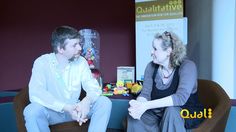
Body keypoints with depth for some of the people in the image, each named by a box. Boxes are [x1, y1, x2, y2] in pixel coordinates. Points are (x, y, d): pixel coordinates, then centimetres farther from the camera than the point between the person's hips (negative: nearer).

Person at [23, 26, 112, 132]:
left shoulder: (81, 62, -4)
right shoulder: (42, 62, -15)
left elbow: (94, 87, -9)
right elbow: (35, 94, -28)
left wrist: (87, 101, -34)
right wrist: (67, 108, -37)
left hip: (75, 109, 3)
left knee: (104, 102, -18)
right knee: (32, 111, -34)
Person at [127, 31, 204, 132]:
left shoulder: (187, 66, -18)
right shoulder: (151, 67, -2)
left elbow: (180, 98, -32)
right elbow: (145, 94, -8)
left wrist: (146, 105, -40)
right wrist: (137, 104, -33)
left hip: (187, 115, -3)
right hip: (159, 114, 4)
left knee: (171, 110, -35)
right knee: (134, 115, -22)